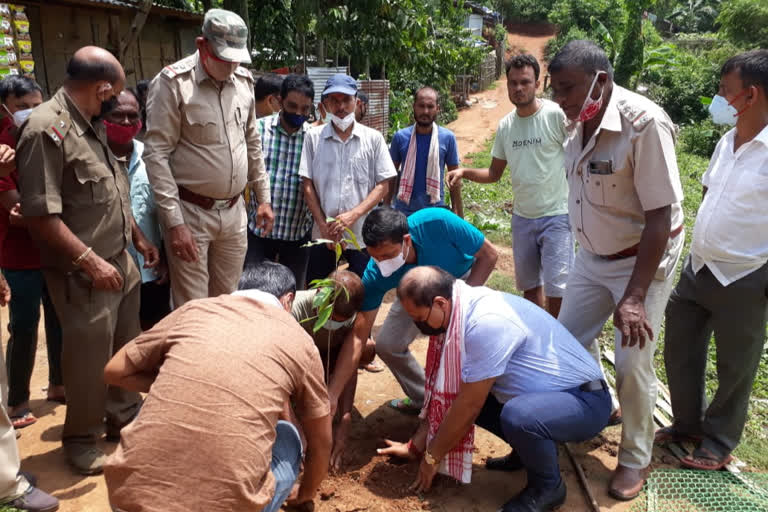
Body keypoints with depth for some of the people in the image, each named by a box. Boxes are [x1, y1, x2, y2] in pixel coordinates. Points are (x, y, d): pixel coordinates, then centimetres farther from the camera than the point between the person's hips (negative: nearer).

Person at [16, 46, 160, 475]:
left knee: (128, 348, 20)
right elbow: (41, 215, -24)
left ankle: (126, 418, 40)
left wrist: (138, 236, 18)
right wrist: (90, 261, -21)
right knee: (90, 359, 6)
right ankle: (82, 440, 28)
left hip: (121, 261, 9)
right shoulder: (46, 130, -20)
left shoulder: (92, 125, 9)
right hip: (83, 274, -9)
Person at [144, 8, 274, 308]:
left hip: (234, 211, 5)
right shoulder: (173, 82, -12)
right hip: (190, 212, -5)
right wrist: (174, 222, -17)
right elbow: (156, 155, -14)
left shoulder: (244, 81, 6)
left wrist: (263, 198, 15)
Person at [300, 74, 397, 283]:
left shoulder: (373, 138, 1)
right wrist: (323, 224, -7)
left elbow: (383, 185, -2)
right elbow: (307, 185, 2)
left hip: (362, 234, -1)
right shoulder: (313, 137, 2)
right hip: (324, 234, 1)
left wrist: (354, 215, -14)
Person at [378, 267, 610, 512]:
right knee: (457, 391, 2)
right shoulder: (459, 313, -2)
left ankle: (547, 486, -5)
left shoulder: (487, 322, -31)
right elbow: (443, 387, 6)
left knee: (517, 415, -37)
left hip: (585, 401, -8)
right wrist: (416, 445, 9)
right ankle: (530, 450, 15)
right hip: (541, 395, 9)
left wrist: (432, 456, -10)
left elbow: (469, 405, -24)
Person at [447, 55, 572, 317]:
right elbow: (494, 173, 11)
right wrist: (465, 172, -7)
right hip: (522, 217, 6)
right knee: (529, 285, 17)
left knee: (556, 290, -7)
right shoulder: (505, 125, 6)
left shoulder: (556, 115, -12)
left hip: (556, 216, -6)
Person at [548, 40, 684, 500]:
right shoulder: (578, 125, -4)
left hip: (644, 260, -7)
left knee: (632, 362, -4)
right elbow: (587, 196, 5)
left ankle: (636, 458, 21)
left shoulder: (644, 123, -25)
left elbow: (660, 217, -24)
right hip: (593, 258, 7)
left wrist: (635, 297, -25)